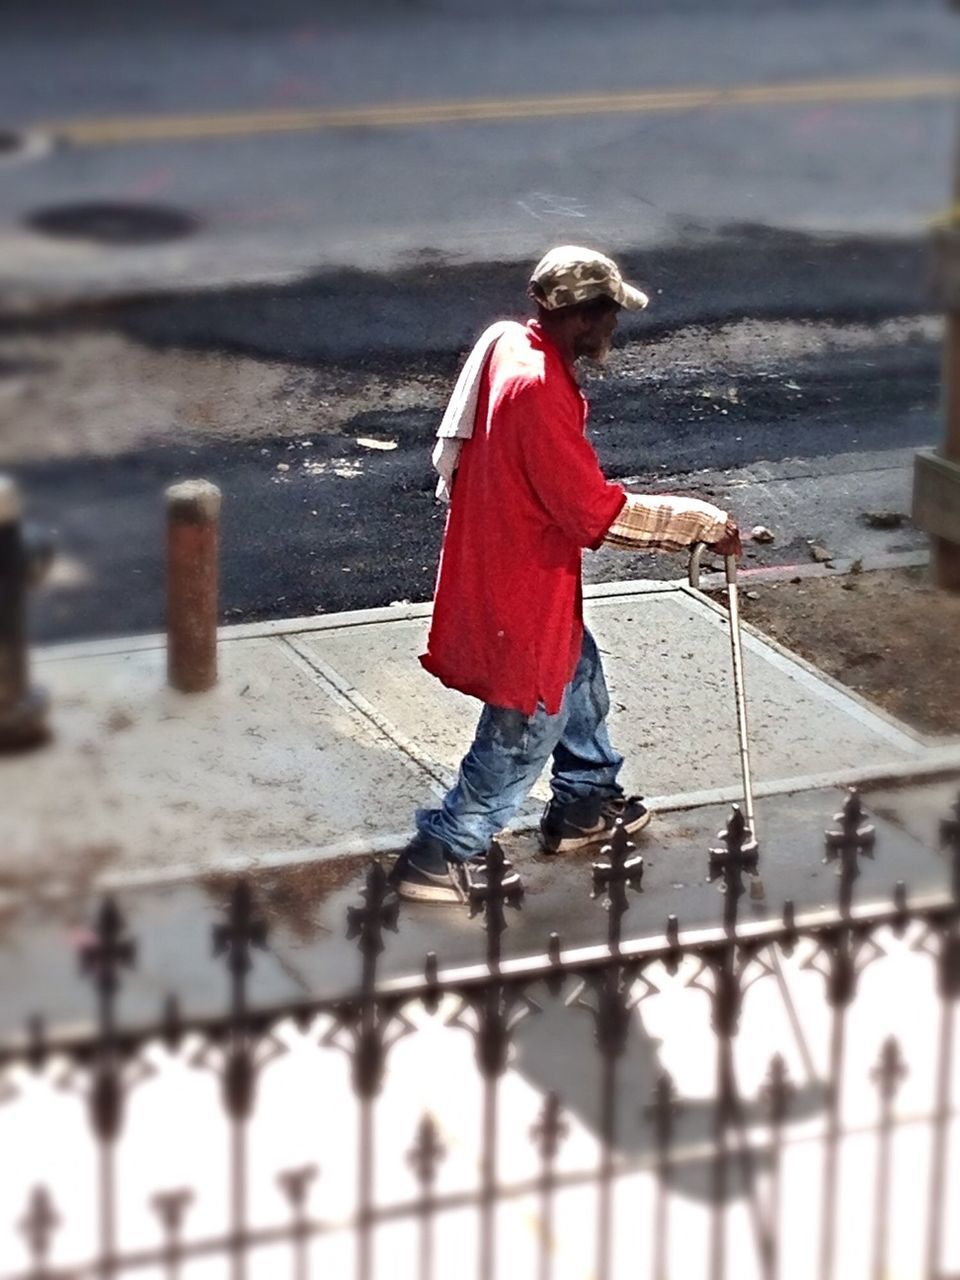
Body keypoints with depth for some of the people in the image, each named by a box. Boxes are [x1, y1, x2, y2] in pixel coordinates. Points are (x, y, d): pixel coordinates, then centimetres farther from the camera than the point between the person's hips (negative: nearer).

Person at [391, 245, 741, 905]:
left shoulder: (508, 344, -2)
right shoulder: (539, 391, -31)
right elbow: (598, 513, -29)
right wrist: (702, 523, -23)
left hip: (513, 562, 10)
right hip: (519, 585, -10)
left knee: (579, 676, 27)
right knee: (528, 725, 5)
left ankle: (586, 804, 46)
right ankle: (443, 856, 15)